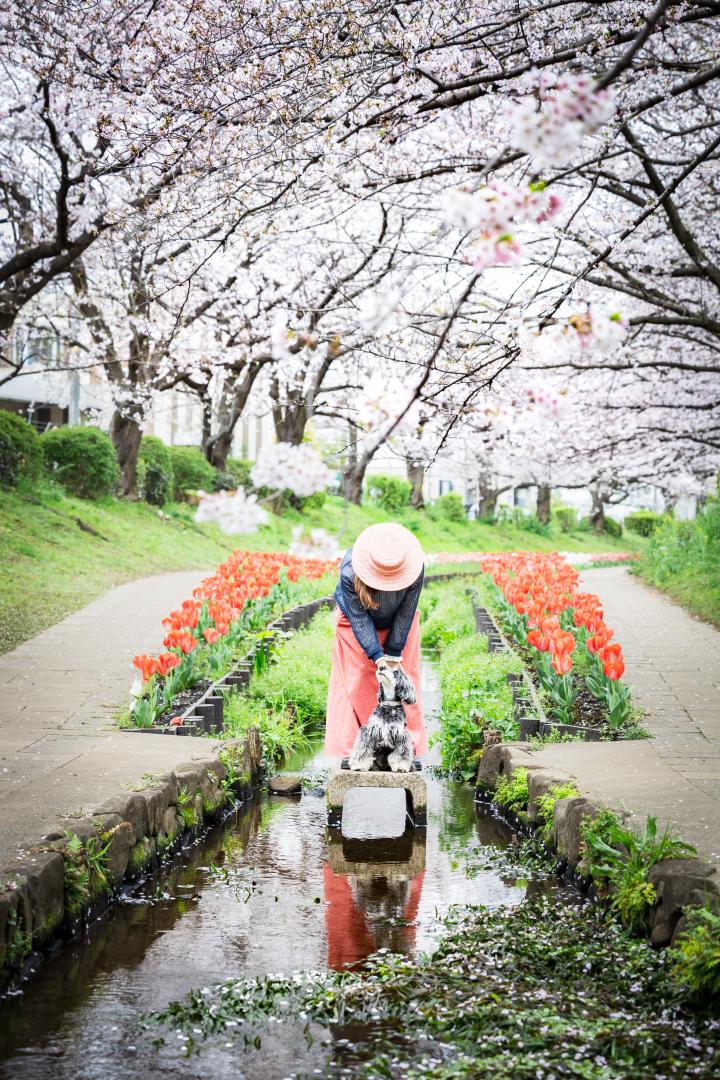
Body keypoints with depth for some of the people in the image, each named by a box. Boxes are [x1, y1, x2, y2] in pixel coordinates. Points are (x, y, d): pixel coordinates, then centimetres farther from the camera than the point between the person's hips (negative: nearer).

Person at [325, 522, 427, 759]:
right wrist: (378, 657, -32)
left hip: (398, 625, 2)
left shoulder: (415, 569, -33)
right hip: (357, 625, -1)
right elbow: (359, 617, -29)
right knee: (354, 681, -2)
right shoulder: (350, 571, -37)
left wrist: (395, 654, -21)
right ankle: (349, 746, 3)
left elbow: (406, 612, -22)